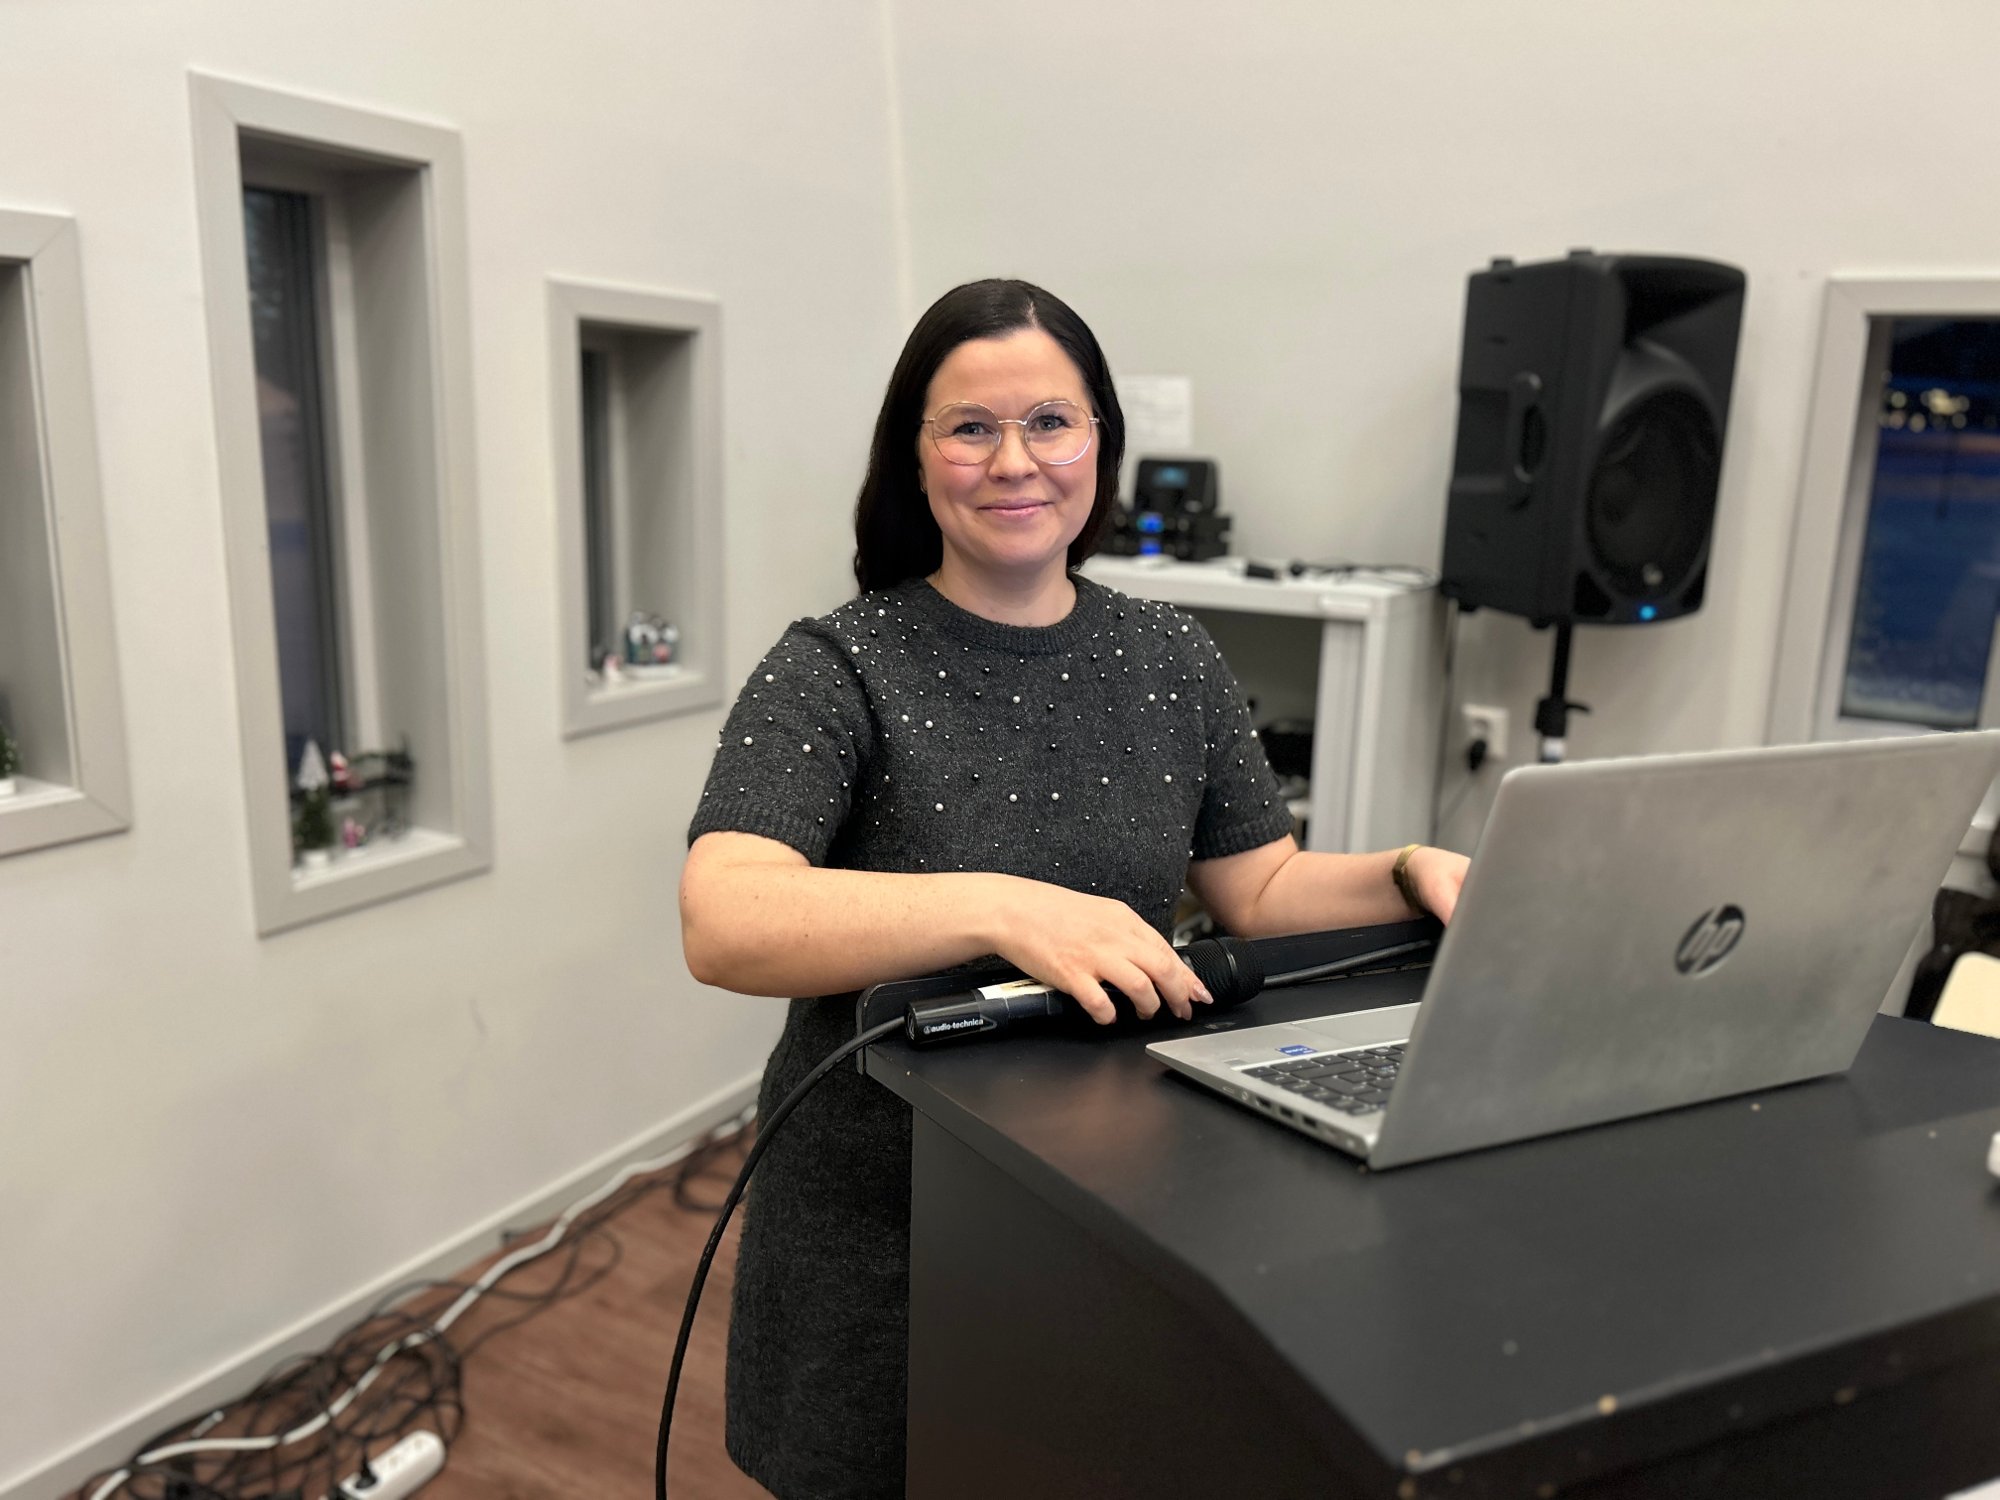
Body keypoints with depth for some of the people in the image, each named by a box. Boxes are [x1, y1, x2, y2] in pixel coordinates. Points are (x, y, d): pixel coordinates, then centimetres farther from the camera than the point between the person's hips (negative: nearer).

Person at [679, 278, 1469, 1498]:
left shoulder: (1172, 658, 1)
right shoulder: (839, 669, -13)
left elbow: (1262, 890, 6)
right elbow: (725, 924, -27)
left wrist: (1412, 877, -13)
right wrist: (1003, 909, -39)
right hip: (887, 1222, -3)